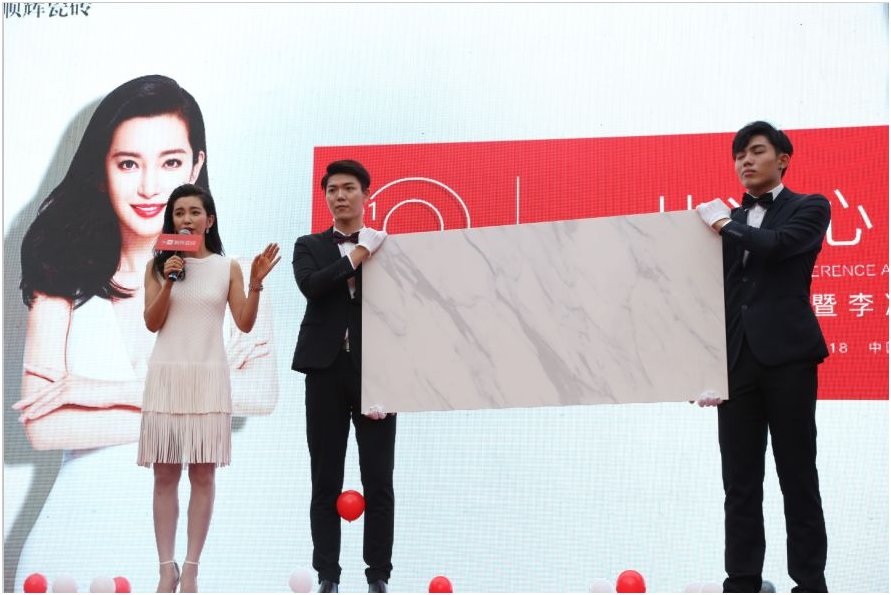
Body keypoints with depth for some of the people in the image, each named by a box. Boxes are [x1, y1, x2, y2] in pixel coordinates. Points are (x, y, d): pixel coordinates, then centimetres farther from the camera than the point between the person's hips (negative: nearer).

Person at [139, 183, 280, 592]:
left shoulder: (227, 268, 6)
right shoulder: (158, 265, 7)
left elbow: (245, 325, 2)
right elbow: (152, 323, 1)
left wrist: (256, 284, -11)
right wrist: (168, 282, -11)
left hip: (208, 377, 0)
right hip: (166, 375, 0)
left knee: (202, 474, -1)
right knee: (165, 474, 0)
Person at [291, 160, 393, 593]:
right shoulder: (309, 247, 10)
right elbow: (309, 286, -12)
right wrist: (356, 256, -11)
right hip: (325, 371, 1)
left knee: (378, 481, 0)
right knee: (325, 481, 4)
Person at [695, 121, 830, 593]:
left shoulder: (809, 208, 5)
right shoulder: (730, 222, 18)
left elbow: (776, 245, -16)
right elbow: (719, 292, 15)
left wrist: (725, 223, -2)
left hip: (787, 355, -4)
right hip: (737, 359, 5)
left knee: (797, 475, -1)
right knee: (739, 481, 4)